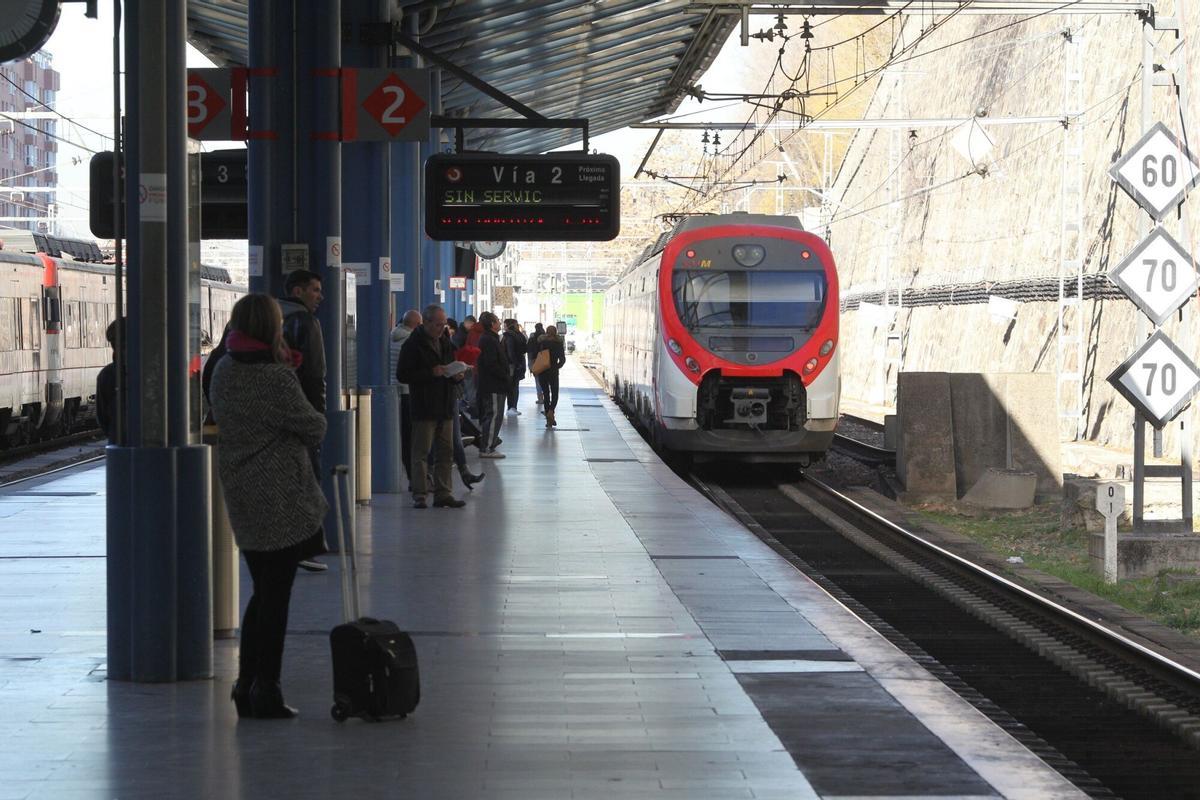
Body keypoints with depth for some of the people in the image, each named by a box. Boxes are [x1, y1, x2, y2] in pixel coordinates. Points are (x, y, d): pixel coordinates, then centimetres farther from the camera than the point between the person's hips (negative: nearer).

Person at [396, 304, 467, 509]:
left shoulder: (445, 343, 15)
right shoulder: (413, 345, -7)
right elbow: (402, 375, -12)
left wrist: (456, 375, 5)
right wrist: (431, 373, -19)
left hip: (445, 407, 7)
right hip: (424, 409, -7)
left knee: (446, 452, 7)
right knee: (421, 452, -4)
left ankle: (442, 493, 12)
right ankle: (419, 495, -1)